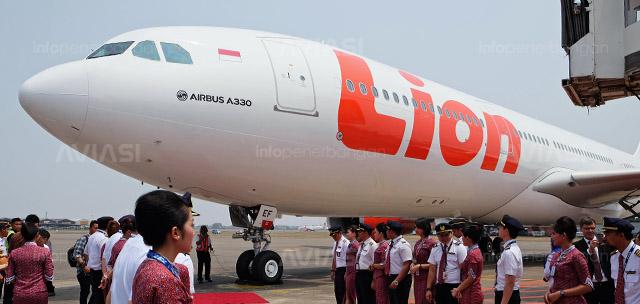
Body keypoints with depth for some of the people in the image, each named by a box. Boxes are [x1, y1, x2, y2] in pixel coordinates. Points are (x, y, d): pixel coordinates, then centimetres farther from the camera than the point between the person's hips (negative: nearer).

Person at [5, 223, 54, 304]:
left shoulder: (14, 253, -3)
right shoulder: (44, 252, -8)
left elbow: (9, 278, -1)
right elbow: (49, 277, -8)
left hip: (19, 294, 2)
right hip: (39, 294, -1)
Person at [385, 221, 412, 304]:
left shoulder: (403, 245, -15)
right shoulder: (391, 244, 11)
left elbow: (406, 265, -21)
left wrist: (396, 281, -23)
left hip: (401, 279, -9)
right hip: (391, 278, 9)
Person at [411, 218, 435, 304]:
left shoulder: (431, 243, -12)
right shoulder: (418, 243, 12)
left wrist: (419, 266, -14)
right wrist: (412, 264, 2)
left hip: (427, 278, -7)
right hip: (417, 278, 7)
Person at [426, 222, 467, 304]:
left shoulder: (459, 247, -3)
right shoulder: (435, 249, 9)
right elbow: (432, 270, 8)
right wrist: (429, 289, 3)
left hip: (454, 287, -4)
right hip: (439, 287, 4)